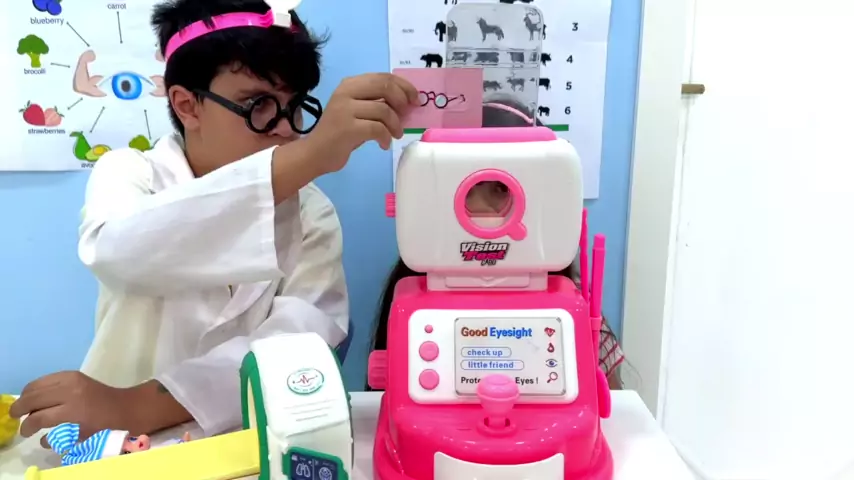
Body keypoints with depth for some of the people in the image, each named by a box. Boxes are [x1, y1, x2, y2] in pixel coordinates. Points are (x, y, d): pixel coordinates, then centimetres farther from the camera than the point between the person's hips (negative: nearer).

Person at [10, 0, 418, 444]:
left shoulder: (310, 212, -3)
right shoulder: (127, 173, -3)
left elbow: (305, 340, -18)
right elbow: (118, 254, -26)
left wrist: (139, 406, -30)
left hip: (248, 435, 0)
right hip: (120, 440, 0)